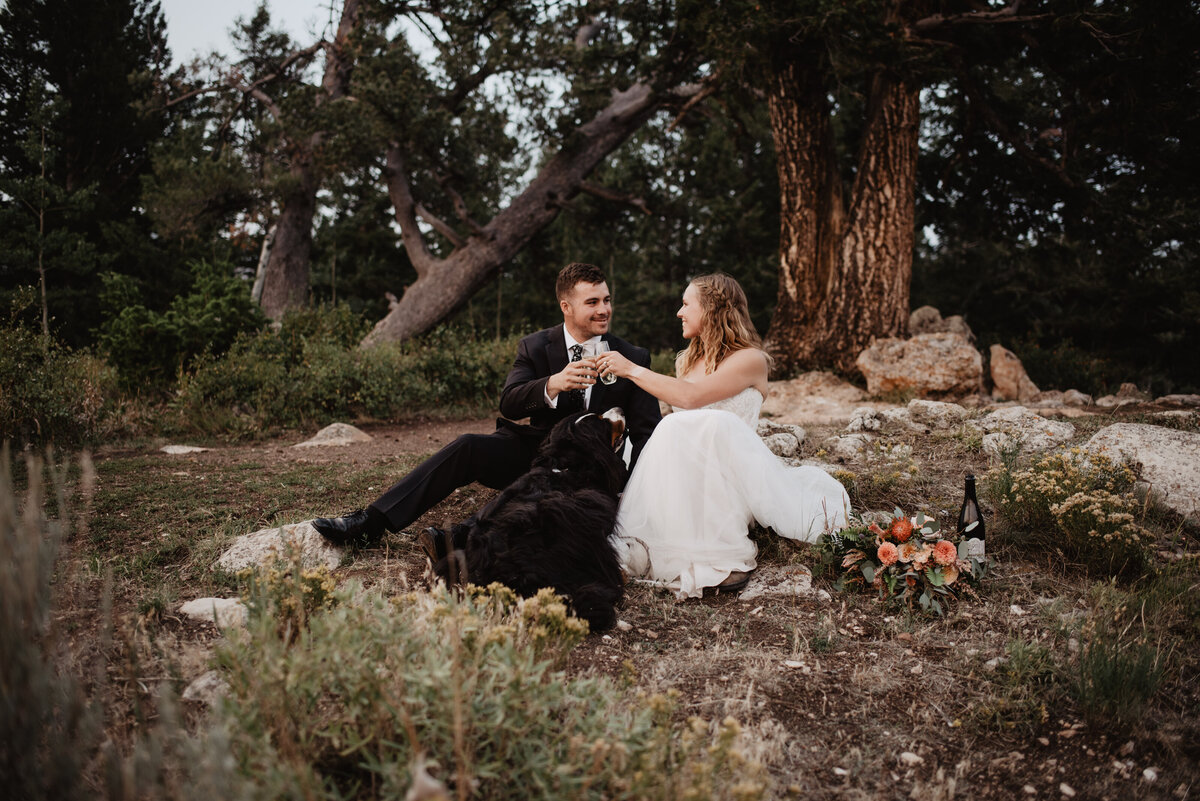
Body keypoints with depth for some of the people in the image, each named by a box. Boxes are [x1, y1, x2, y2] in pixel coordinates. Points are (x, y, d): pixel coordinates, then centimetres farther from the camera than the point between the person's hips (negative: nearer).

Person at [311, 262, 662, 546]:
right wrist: (553, 384, -35)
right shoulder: (535, 347, 1)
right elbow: (508, 404, -13)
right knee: (468, 447, -24)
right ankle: (371, 523, -26)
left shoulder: (633, 358, -1)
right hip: (536, 452, 2)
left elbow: (646, 431, -4)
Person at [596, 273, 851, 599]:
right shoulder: (687, 360, 19)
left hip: (731, 471, -5)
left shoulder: (750, 359, -4)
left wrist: (632, 370, -12)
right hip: (687, 473, 5)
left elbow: (691, 397, -18)